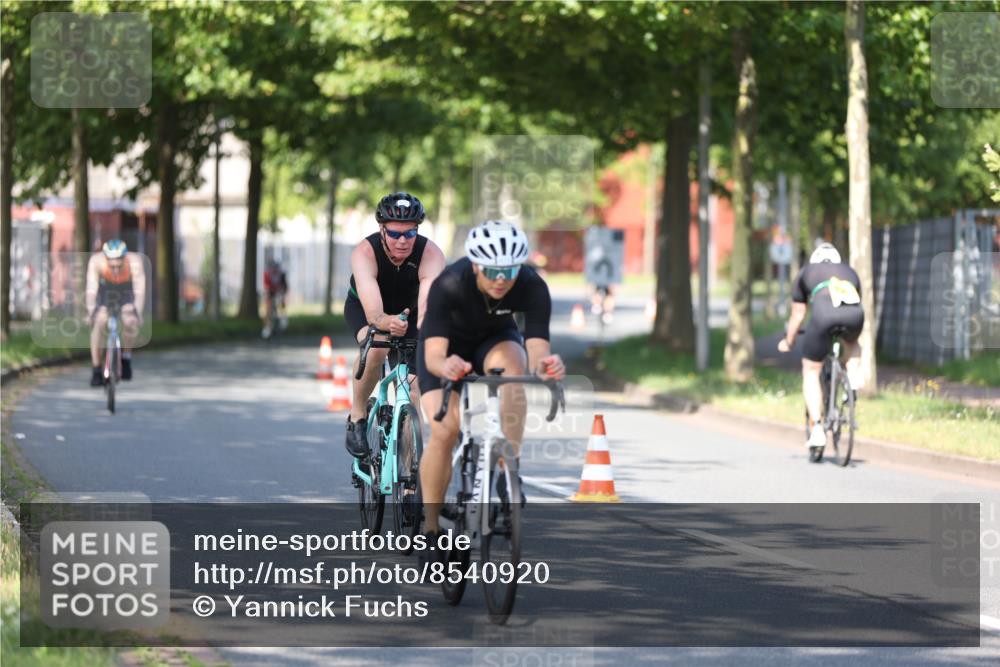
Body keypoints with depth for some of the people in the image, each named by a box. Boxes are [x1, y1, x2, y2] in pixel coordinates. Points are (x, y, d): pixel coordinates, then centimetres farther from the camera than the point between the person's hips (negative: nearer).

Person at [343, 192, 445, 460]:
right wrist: (386, 322, -72)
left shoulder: (431, 254, -34)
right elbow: (372, 311, -49)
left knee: (412, 397, -9)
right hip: (363, 307, -2)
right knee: (375, 346, -35)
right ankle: (357, 415, -13)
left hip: (408, 309, 2)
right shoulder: (365, 253, -36)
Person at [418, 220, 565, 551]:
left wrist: (545, 364, -62)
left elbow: (537, 349, -39)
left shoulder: (532, 288, -33)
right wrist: (444, 366, -66)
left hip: (496, 339, 1)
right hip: (450, 344, -1)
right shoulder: (449, 285, -37)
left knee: (512, 365, -34)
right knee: (444, 431, -20)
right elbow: (433, 355, -43)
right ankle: (430, 528, -4)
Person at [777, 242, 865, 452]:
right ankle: (854, 378, 11)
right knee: (852, 344, 38)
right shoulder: (849, 272, 38)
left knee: (811, 372, 12)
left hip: (824, 312, -2)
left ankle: (816, 428, 1)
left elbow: (797, 314, 38)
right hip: (855, 313, 2)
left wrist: (788, 342, 54)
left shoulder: (807, 272, 32)